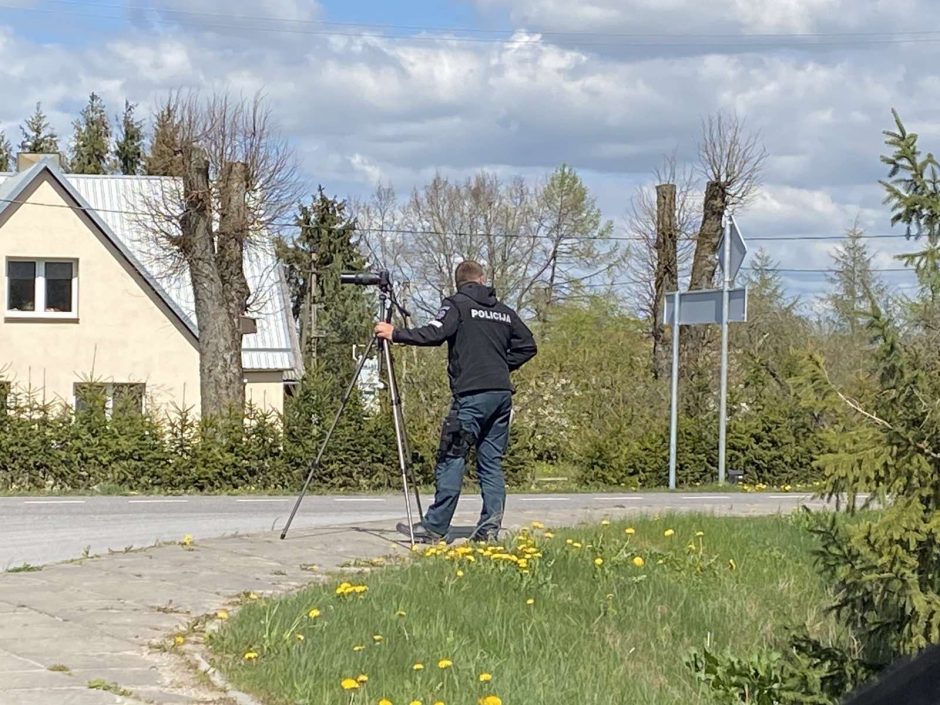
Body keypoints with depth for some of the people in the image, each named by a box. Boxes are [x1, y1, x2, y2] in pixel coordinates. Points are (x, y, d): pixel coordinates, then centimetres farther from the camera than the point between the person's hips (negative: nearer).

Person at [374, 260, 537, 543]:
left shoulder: (457, 305, 0)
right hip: (502, 393, 6)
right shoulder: (504, 311, 17)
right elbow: (527, 346, 17)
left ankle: (435, 527, -4)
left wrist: (396, 334, -5)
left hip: (472, 394, -6)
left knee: (451, 459, -4)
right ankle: (489, 527, 3)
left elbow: (433, 334, -14)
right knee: (491, 462, 9)